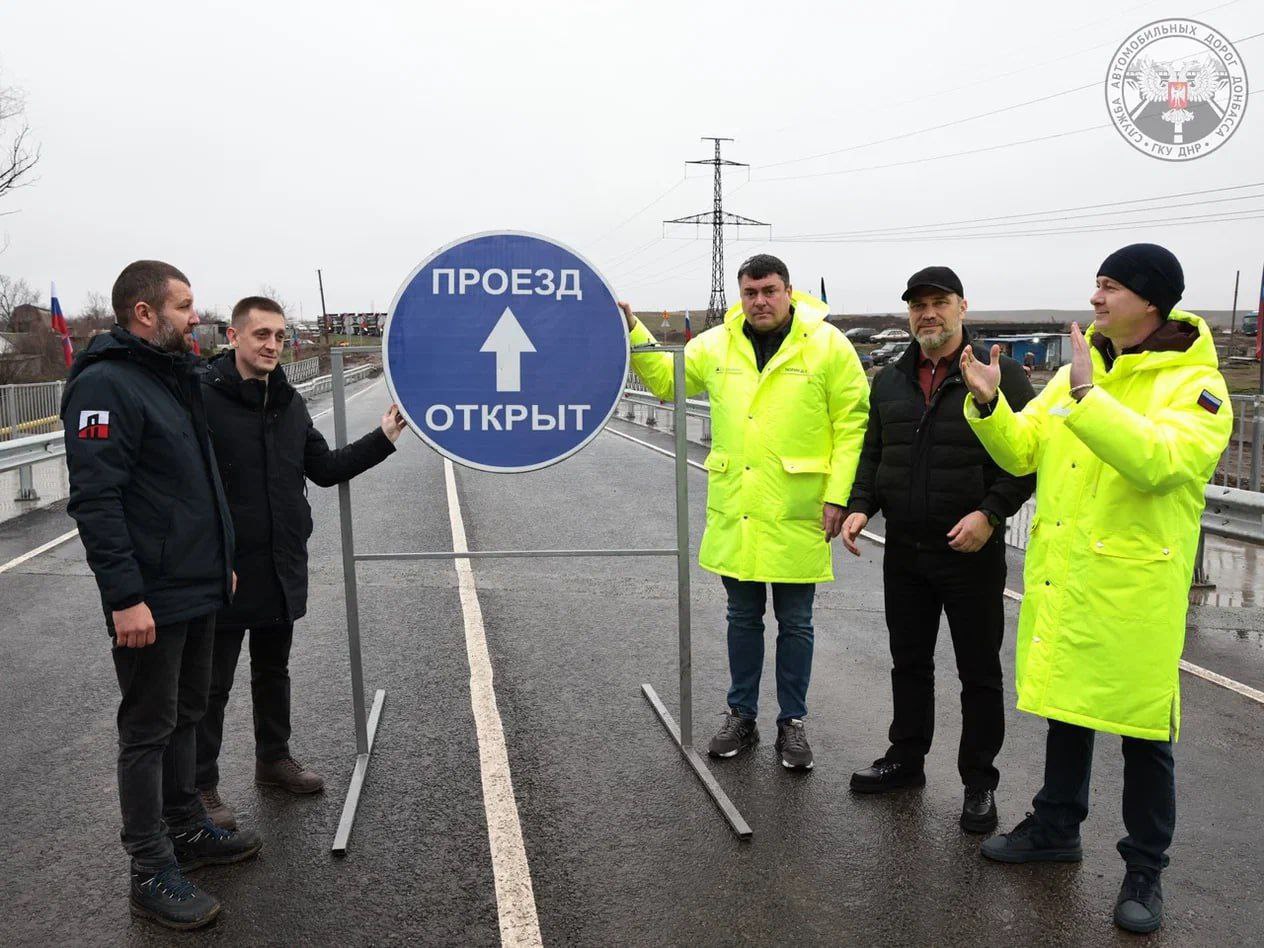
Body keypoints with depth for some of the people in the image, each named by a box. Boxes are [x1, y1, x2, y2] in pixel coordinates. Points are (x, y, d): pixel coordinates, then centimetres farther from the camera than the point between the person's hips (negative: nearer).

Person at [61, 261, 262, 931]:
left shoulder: (175, 378, 14)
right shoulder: (106, 385, -16)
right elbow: (95, 499, -22)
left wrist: (221, 561, 21)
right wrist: (125, 596, -25)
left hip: (197, 589, 9)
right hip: (150, 601, -9)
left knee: (184, 716, 19)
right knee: (148, 731, 2)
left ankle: (187, 830, 34)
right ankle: (152, 874, 14)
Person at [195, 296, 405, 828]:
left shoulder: (288, 402, 7)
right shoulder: (204, 398, -15)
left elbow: (325, 469, 14)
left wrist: (383, 439, 5)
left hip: (282, 569, 7)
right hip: (223, 571, -6)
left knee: (273, 671, 21)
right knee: (213, 684, 6)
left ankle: (274, 760, 38)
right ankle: (202, 787, 21)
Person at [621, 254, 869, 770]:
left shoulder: (828, 345, -6)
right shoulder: (716, 345, 6)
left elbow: (852, 422, -7)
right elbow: (665, 379, 18)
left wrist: (837, 496, -13)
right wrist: (633, 332, 6)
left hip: (797, 514, -3)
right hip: (734, 512, 3)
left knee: (794, 623, 10)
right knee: (742, 618, 15)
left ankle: (792, 723, 25)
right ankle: (741, 716, 30)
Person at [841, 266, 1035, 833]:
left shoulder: (1001, 376, -6)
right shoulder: (890, 381, 10)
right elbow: (872, 453, 14)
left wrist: (991, 512, -20)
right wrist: (859, 506, -1)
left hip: (971, 554, -5)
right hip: (903, 552, 5)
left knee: (979, 673, 8)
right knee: (908, 662, 17)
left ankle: (979, 783, 23)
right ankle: (906, 759, 34)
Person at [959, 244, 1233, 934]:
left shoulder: (1195, 386, -10)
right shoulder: (1078, 373, 9)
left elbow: (1157, 461, -28)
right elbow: (1022, 452, 7)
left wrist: (1087, 397, -32)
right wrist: (989, 403, -9)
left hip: (1133, 592, -6)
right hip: (1062, 581, 6)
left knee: (1142, 733, 7)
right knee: (1065, 708, 19)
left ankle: (1144, 868, 26)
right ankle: (1055, 830, 37)